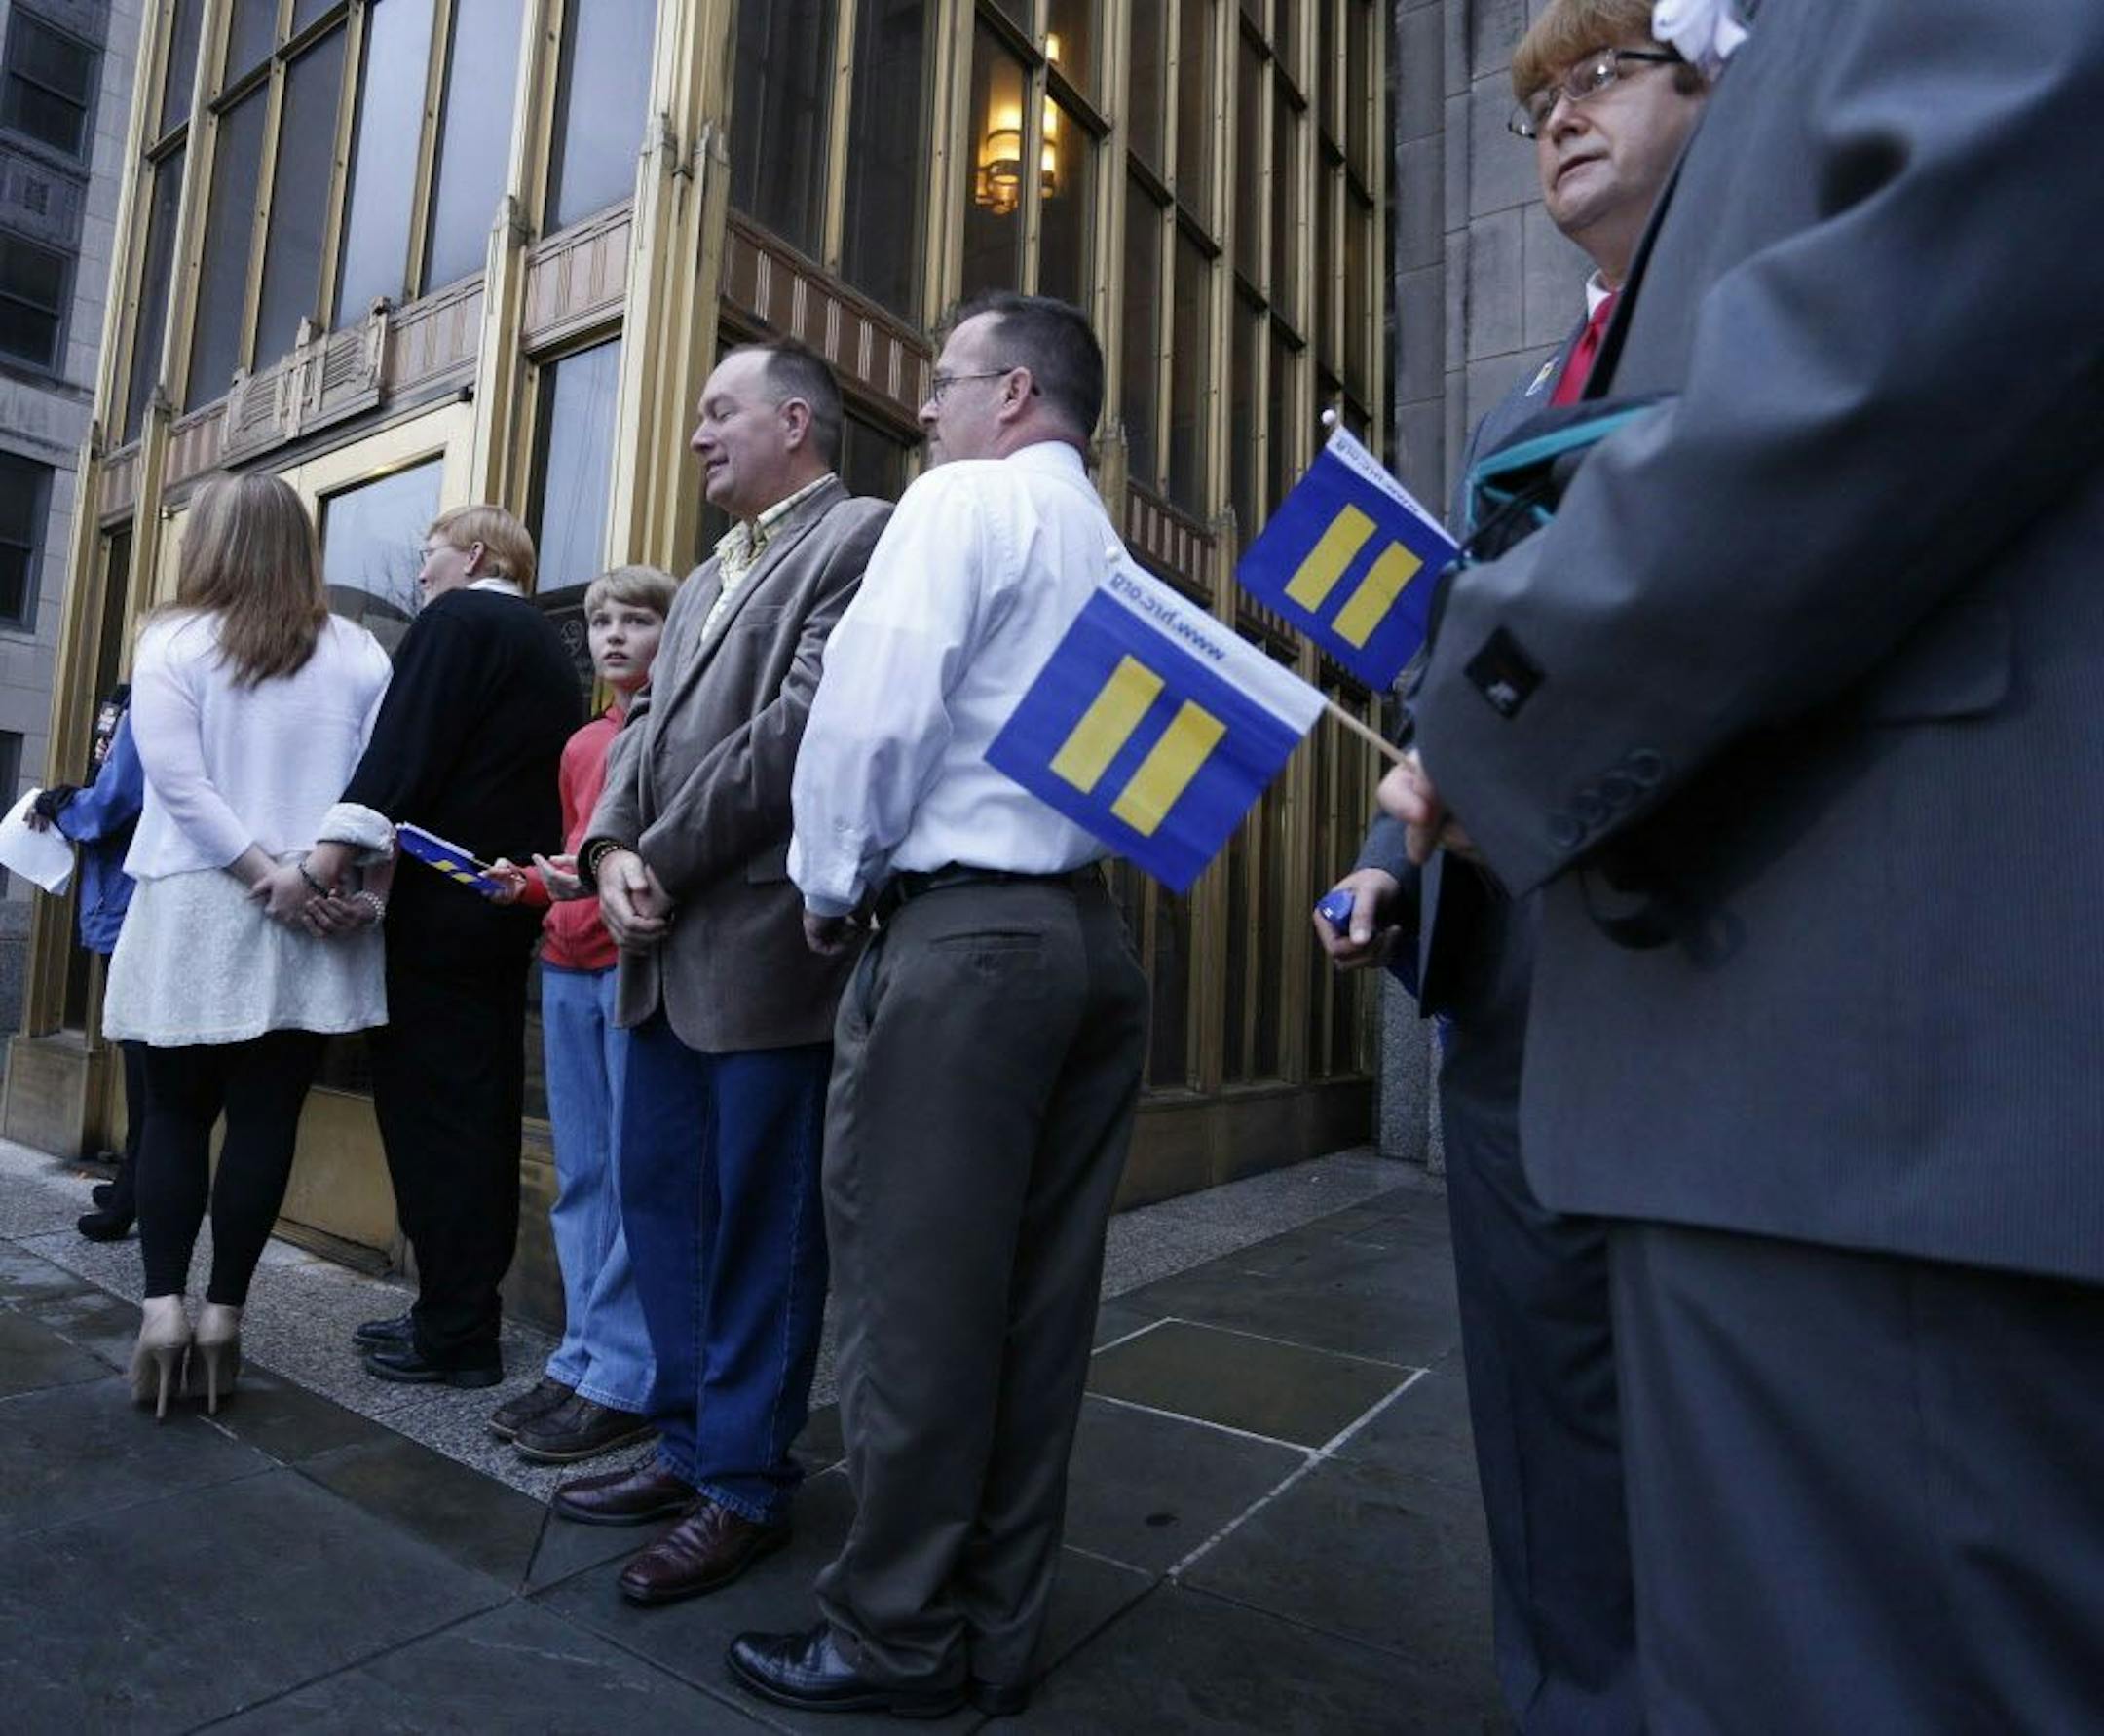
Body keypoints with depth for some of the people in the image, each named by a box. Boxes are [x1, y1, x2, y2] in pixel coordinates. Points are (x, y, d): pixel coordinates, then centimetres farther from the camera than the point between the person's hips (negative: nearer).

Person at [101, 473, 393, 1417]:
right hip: (320, 923, 1)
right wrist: (367, 885, -6)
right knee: (265, 1117, 5)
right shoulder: (359, 654, 5)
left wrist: (269, 875, -10)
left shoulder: (173, 641, 0)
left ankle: (163, 1306, 5)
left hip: (196, 910, -1)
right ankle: (223, 1311, 9)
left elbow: (176, 779, -10)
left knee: (176, 1111, 11)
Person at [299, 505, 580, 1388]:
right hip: (512, 905, 9)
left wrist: (337, 844, -24)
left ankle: (455, 1333, 0)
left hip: (441, 904, -9)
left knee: (428, 1105, -4)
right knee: (484, 1107, 12)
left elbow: (403, 747, -19)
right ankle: (463, 1308, 21)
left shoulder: (457, 619, -6)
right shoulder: (549, 646, 20)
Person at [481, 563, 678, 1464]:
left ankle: (623, 1381, 7)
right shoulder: (580, 745, 19)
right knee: (580, 1176, 12)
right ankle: (582, 1358, 23)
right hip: (568, 967, 8)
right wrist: (530, 882, 7)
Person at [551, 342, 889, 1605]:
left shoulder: (861, 535, -5)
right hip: (669, 951, 9)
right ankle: (691, 1444, 33)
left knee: (762, 1231, 3)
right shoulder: (709, 576, 24)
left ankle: (748, 1487, 20)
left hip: (763, 944, -9)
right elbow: (650, 723, 17)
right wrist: (613, 850, -1)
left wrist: (666, 860, -12)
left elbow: (804, 721, -16)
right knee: (662, 1205, 16)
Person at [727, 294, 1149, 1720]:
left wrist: (832, 882, 1)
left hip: (963, 930, -8)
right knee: (1039, 1299, 10)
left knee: (913, 1287, 2)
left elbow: (875, 705, -13)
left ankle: (897, 1634, 16)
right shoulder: (1114, 550, 20)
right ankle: (999, 1631, 23)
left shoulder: (965, 499, -1)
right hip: (1092, 933, 8)